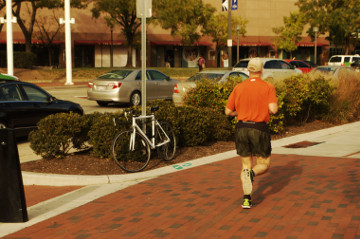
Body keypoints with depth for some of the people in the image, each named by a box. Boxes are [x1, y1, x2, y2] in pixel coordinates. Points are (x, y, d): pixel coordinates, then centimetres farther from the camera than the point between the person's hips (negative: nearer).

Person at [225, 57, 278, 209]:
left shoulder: (238, 87, 4)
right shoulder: (268, 87, -4)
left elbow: (228, 111, 5)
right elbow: (273, 109, -16)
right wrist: (269, 108, 8)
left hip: (242, 128, 3)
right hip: (260, 130, -3)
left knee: (246, 165, 15)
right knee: (264, 165, 14)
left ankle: (246, 199, 1)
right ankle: (252, 173, -21)